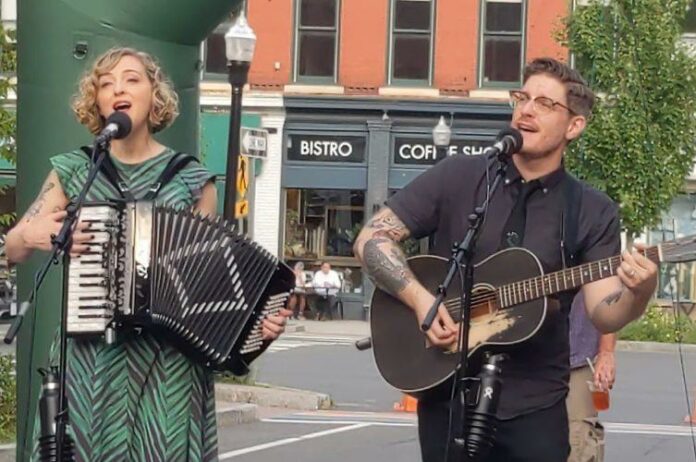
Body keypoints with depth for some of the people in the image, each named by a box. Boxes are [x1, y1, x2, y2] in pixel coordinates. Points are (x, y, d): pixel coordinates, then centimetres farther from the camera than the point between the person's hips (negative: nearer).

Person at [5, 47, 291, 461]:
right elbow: (13, 250, 11)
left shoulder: (192, 179, 5)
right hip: (89, 353, 1)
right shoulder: (73, 172, 7)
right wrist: (31, 234, -11)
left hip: (169, 355, -1)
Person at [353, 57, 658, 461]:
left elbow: (603, 314, -9)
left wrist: (638, 294, -31)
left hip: (535, 408, 0)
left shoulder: (594, 213, -1)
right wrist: (420, 299, -15)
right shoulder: (457, 177, -1)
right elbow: (372, 238, -1)